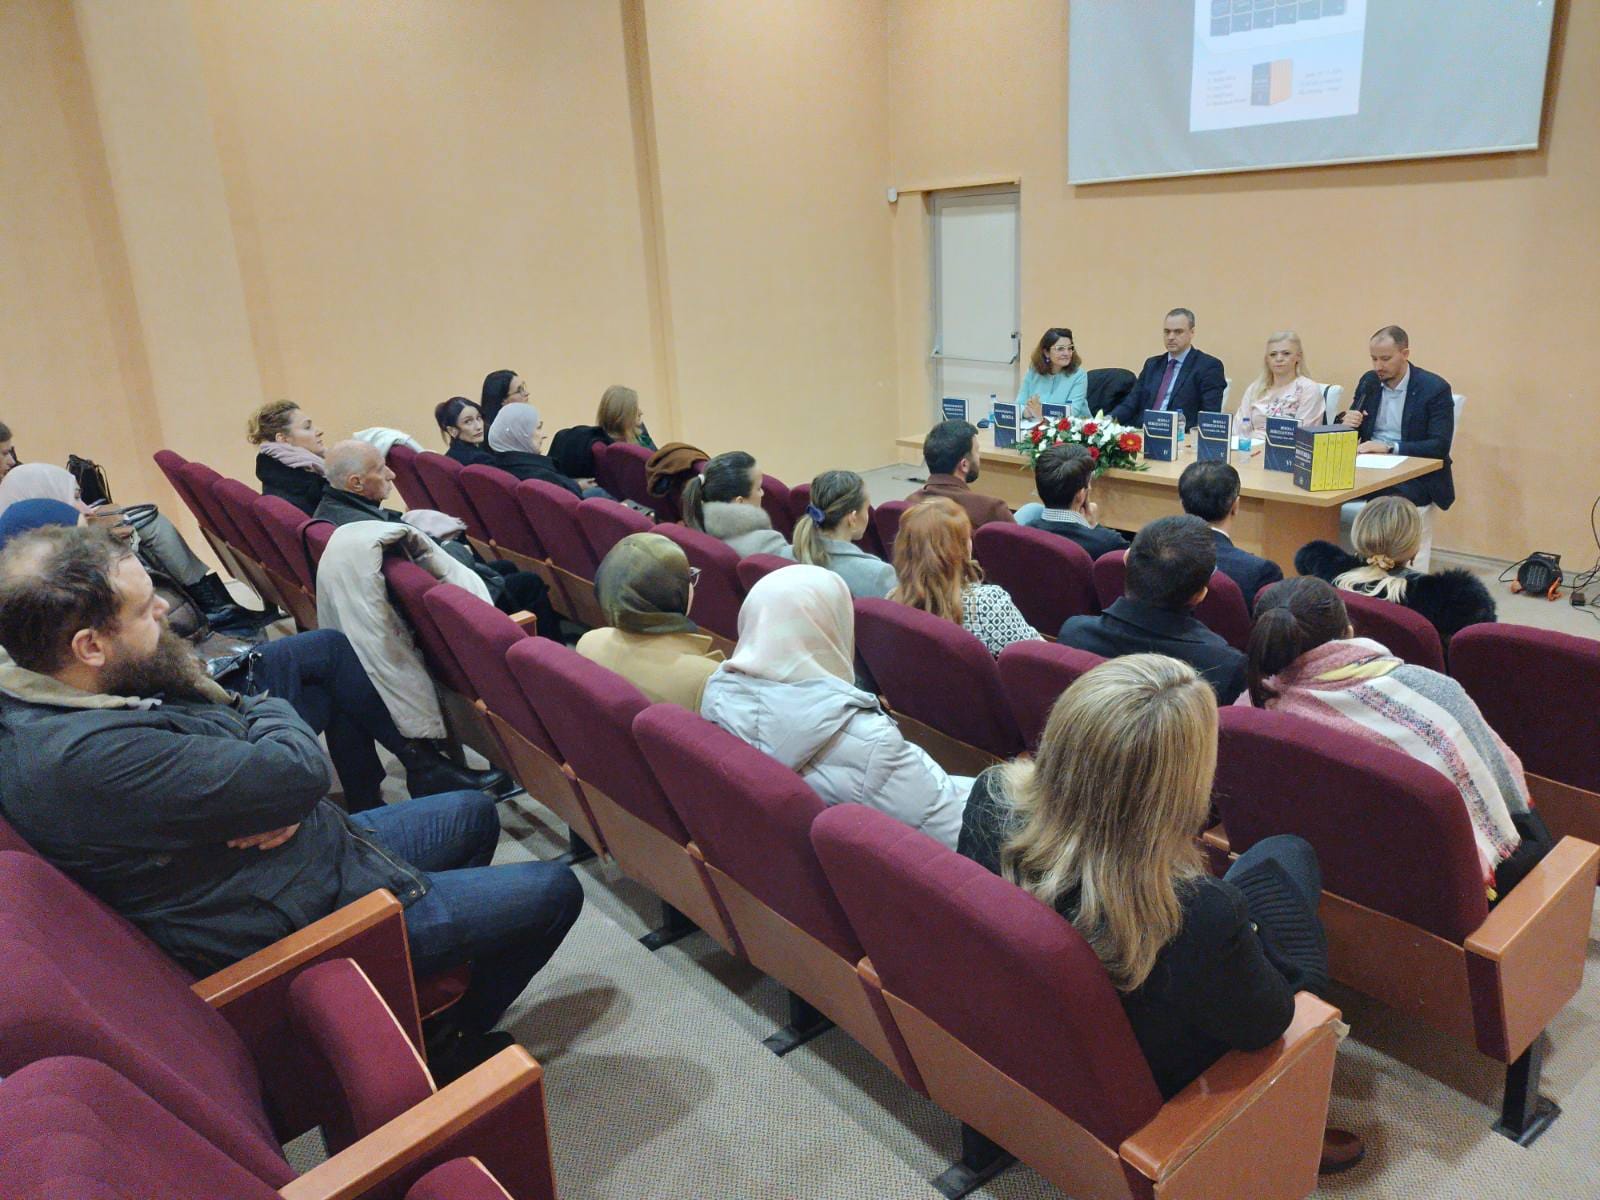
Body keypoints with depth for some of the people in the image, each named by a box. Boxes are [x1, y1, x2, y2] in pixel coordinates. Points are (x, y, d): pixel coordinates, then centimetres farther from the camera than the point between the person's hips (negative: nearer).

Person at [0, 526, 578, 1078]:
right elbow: (300, 770, -33)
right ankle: (450, 1043, 22)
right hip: (304, 919, -10)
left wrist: (280, 805, -18)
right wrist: (269, 709, -9)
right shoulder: (83, 757, -35)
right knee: (553, 892, -1)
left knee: (474, 813, 25)